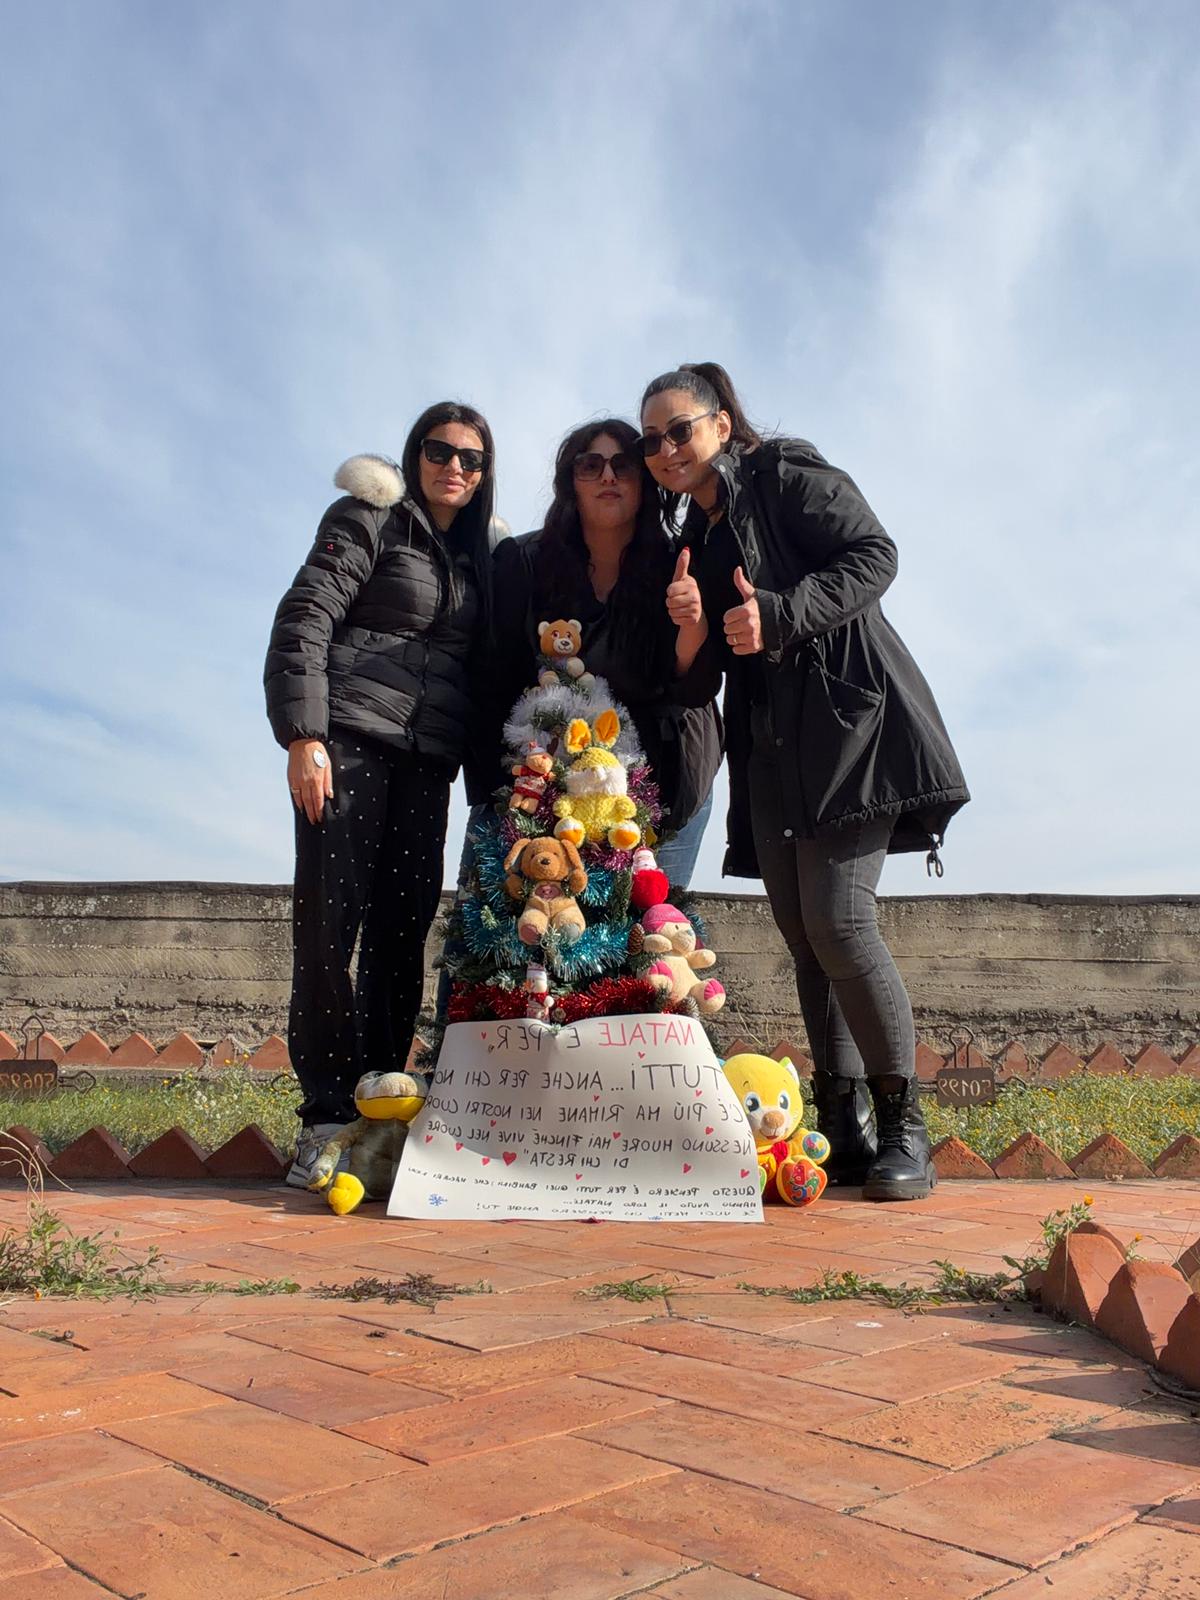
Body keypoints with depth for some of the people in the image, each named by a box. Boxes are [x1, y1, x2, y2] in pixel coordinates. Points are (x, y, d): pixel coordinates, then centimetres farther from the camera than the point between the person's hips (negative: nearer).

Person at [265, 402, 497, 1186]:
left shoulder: (479, 554, 20)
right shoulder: (370, 521, 5)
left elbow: (481, 667, 22)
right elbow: (303, 622, -6)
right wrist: (303, 736, -16)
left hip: (428, 757, 5)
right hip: (350, 737, -5)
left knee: (403, 927, 1)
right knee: (330, 917, -10)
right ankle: (329, 1115, -4)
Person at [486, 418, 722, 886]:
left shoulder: (675, 568, -5)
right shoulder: (523, 562, -6)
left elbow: (694, 692, -12)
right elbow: (500, 681, -6)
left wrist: (694, 623, -32)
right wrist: (494, 791, -11)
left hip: (665, 781, 1)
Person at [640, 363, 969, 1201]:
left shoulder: (787, 473, 2)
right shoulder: (697, 536, 21)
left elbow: (874, 554, -10)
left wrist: (780, 613, -20)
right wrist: (692, 625, -2)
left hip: (848, 715, -8)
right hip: (771, 748, 8)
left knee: (838, 918, -17)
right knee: (803, 936, 3)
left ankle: (904, 1129, -3)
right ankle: (847, 1132, 11)